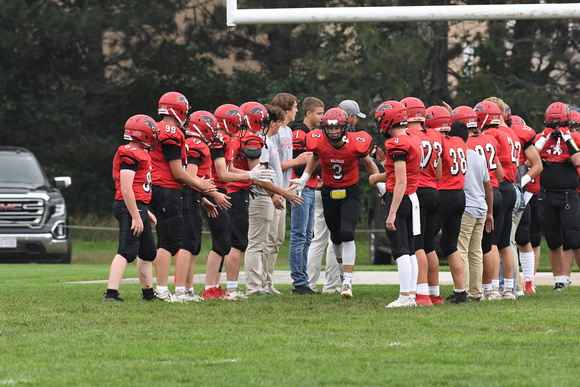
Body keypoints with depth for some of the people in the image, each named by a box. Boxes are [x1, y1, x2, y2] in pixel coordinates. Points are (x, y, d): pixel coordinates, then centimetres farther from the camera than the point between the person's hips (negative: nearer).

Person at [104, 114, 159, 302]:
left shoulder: (138, 153, 18)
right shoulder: (130, 155, -14)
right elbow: (126, 188, -20)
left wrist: (145, 212, 26)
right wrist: (136, 216, -22)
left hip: (138, 208, 11)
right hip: (131, 208, -11)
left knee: (148, 253, 18)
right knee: (127, 252, -16)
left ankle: (148, 293, 28)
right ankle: (111, 294, -22)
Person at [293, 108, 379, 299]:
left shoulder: (356, 143, -20)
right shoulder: (319, 142, -15)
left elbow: (368, 163, 0)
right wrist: (304, 179, 7)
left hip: (350, 193, -3)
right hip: (329, 194, 3)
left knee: (347, 234, -19)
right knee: (336, 237, 11)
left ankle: (348, 281, -17)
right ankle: (344, 268, 40)